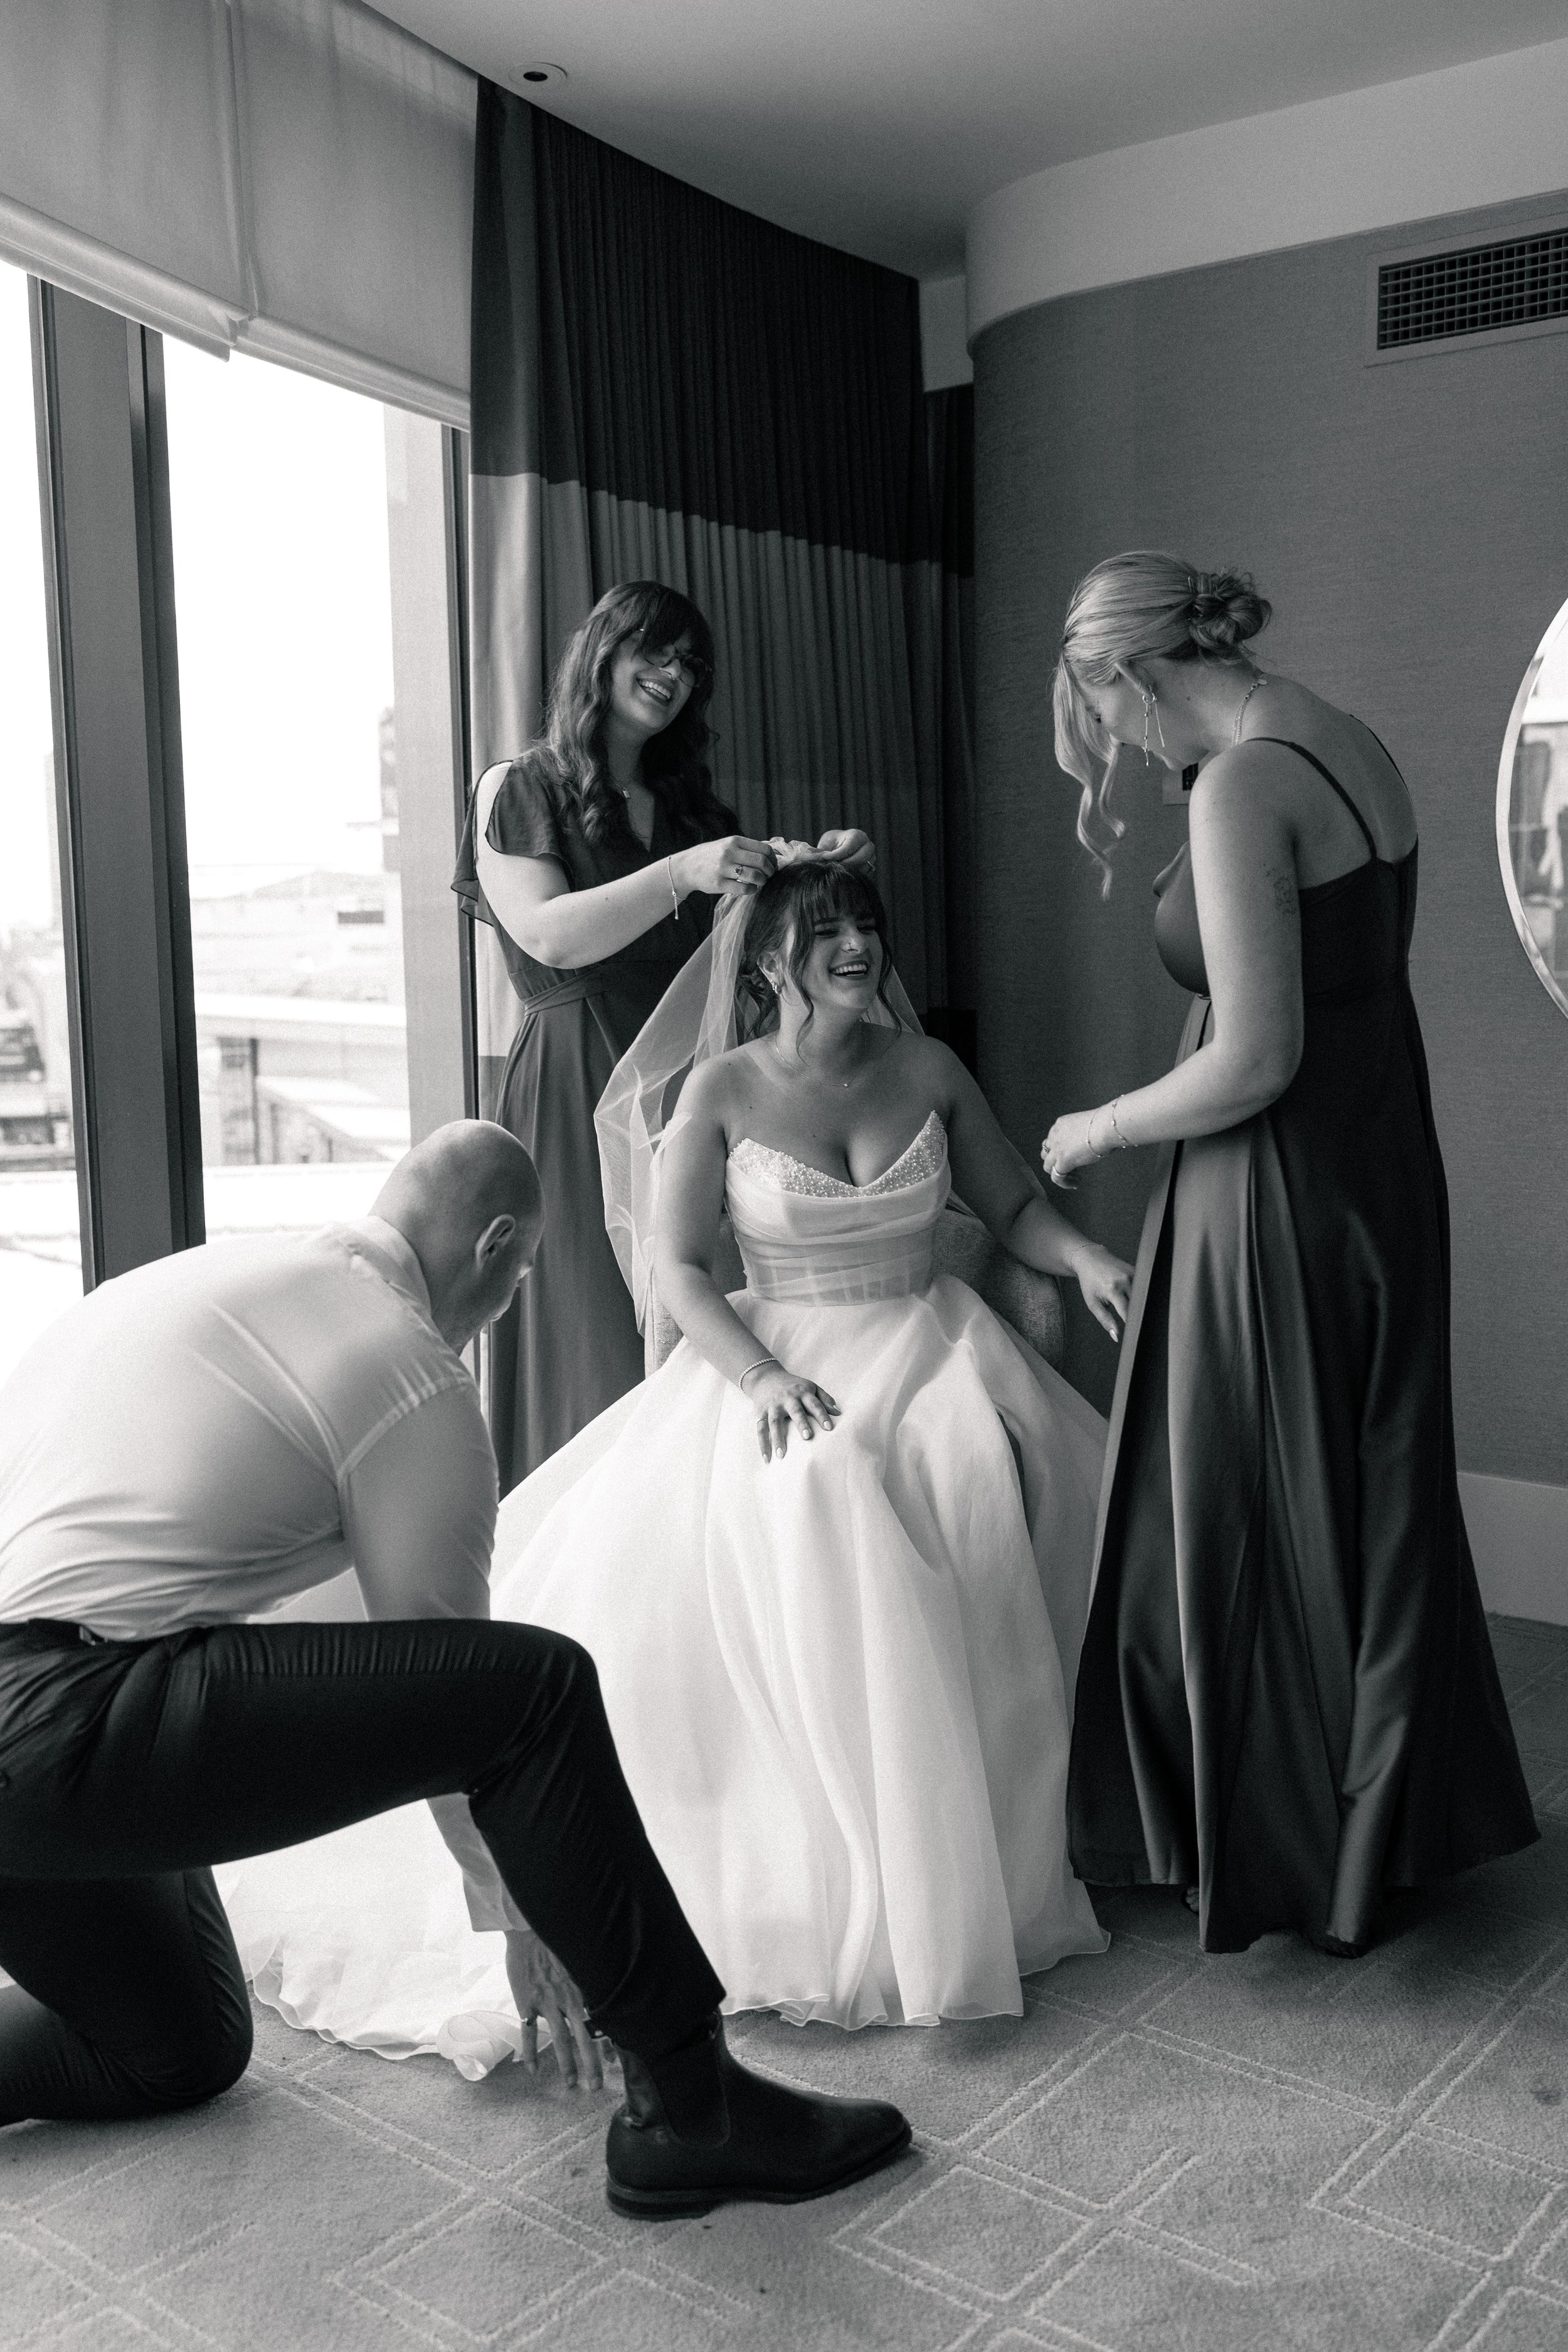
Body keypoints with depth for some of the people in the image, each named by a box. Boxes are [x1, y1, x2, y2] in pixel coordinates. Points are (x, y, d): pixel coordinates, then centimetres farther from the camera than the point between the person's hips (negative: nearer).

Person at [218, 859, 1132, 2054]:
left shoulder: (926, 1067, 8)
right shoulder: (723, 1087, 0)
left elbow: (1016, 1204, 15)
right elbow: (680, 1268, -2)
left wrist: (1084, 1256, -6)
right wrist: (761, 1375, -18)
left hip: (926, 1341, 3)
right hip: (778, 1359, -3)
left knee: (994, 1481, -27)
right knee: (805, 1495, -35)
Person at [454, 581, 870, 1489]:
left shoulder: (691, 803, 20)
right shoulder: (520, 789, 4)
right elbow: (549, 935, -10)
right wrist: (681, 874, -21)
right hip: (579, 1084, -5)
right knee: (606, 1352, -6)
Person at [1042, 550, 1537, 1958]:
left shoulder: (1242, 789, -21)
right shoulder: (1353, 746, 7)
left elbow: (1255, 1063, -23)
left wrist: (1098, 1131, -9)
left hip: (1278, 1201, -9)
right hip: (1386, 1170, 9)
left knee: (1247, 1528, 9)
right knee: (1376, 1506, 21)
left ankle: (1280, 1856, 28)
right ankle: (1390, 1828, 40)